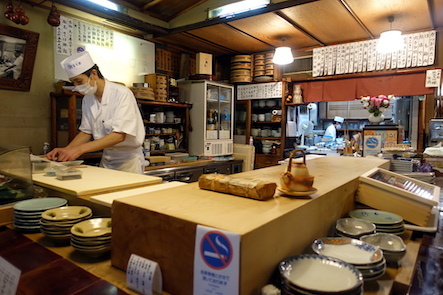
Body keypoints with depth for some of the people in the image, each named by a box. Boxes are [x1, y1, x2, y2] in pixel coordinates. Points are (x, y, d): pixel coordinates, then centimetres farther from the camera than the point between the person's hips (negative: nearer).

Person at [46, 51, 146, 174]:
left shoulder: (122, 94, -18)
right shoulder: (87, 99, 4)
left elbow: (119, 135, -26)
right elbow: (86, 131, 11)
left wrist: (80, 149, -29)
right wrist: (66, 150, -5)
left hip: (128, 159, -6)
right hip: (106, 159, 6)